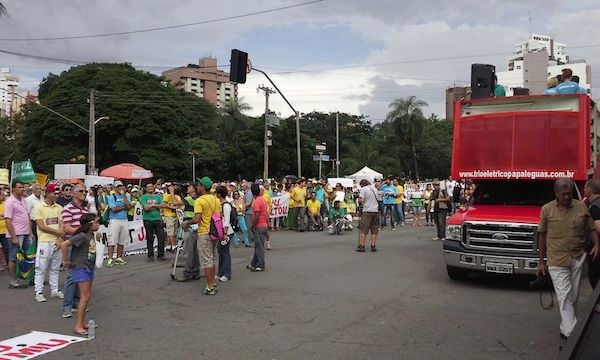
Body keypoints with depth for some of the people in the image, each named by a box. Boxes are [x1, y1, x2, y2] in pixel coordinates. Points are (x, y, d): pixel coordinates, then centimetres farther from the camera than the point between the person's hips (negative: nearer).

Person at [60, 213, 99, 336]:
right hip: (81, 268, -9)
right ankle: (78, 326, -4)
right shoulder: (82, 236, -20)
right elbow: (64, 244, -27)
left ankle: (82, 322, 24)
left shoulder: (91, 235, 6)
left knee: (87, 296, 14)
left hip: (89, 267, 9)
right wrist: (66, 261, -18)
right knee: (85, 296, -9)